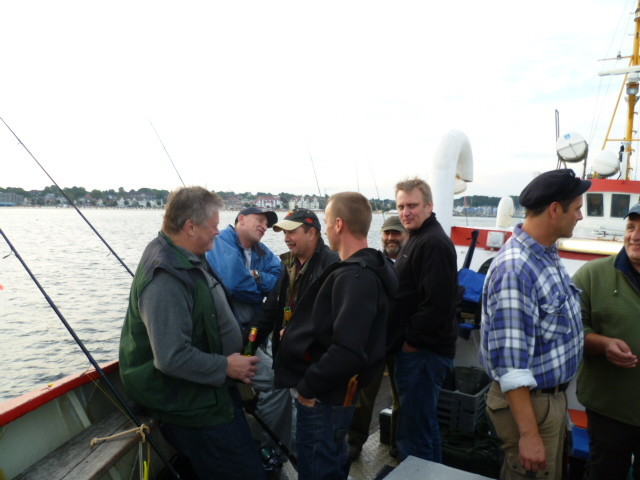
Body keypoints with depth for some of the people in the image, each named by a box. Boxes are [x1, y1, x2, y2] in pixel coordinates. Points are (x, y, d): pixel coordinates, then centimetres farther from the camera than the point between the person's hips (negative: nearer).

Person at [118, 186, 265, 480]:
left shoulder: (188, 258, 4)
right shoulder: (165, 278, -28)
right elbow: (172, 358, -31)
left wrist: (236, 351, 10)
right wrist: (226, 367, -20)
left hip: (211, 389, 10)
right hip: (193, 408, -10)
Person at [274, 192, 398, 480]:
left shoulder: (355, 277, -25)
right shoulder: (365, 269, 8)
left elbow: (347, 351, -34)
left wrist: (307, 387, -22)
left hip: (324, 397, -10)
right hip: (333, 391, 10)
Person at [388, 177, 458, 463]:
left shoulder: (434, 243, -17)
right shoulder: (417, 238, 17)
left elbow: (438, 302, -26)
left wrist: (412, 341, -16)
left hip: (423, 353, -11)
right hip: (419, 350, 11)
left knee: (413, 434, -3)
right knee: (425, 425, 22)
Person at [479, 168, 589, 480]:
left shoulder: (548, 255, 3)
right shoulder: (515, 270, -28)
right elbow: (510, 362, -30)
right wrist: (529, 434, -27)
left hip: (553, 395, 9)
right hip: (529, 401, -9)